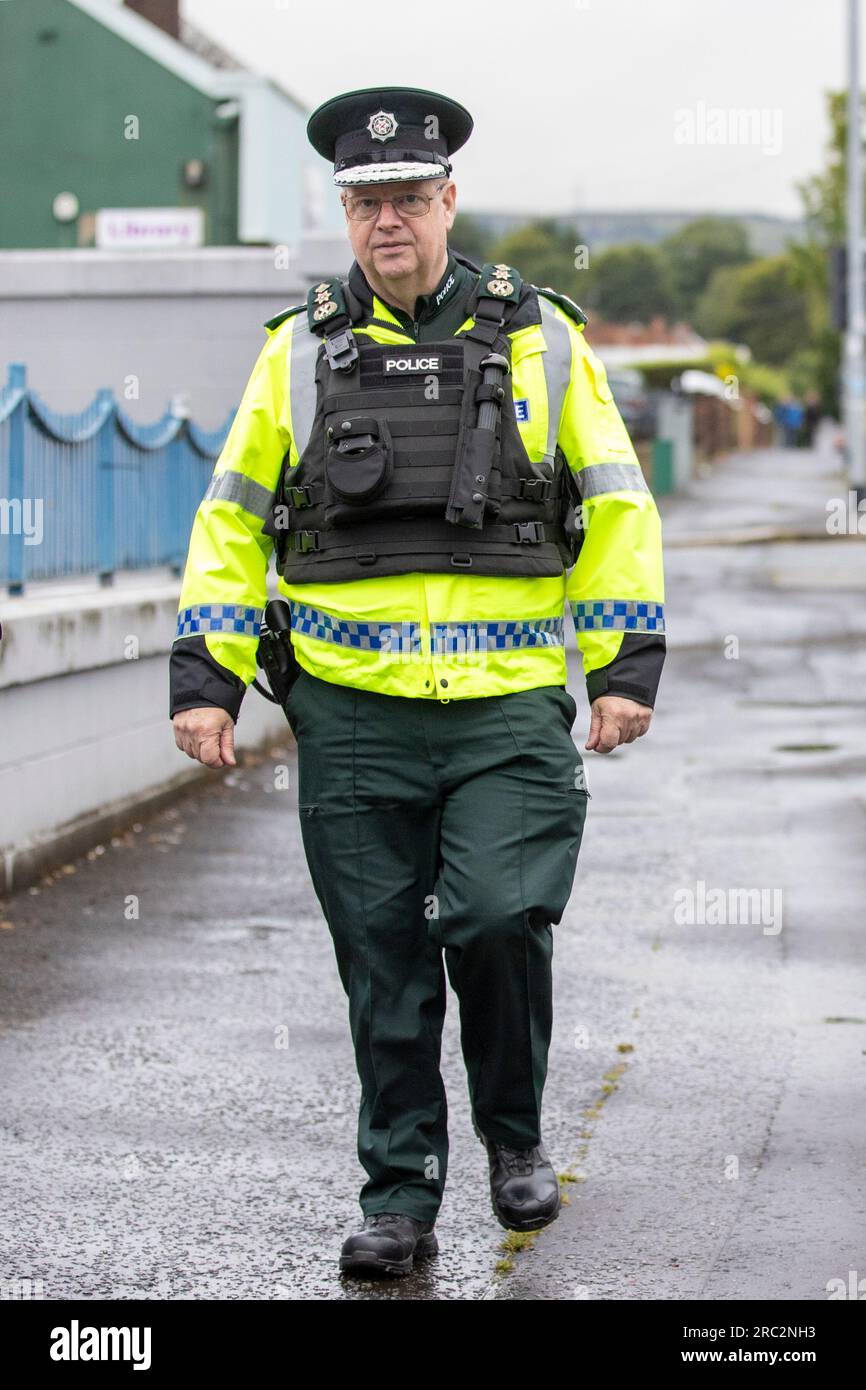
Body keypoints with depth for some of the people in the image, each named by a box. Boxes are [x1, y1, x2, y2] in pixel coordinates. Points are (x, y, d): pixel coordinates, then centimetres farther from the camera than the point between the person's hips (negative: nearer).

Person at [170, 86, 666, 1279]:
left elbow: (617, 508, 8)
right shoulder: (300, 351, 7)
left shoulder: (540, 338, 5)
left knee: (497, 923, -14)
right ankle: (399, 1201, 18)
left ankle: (515, 1133, 13)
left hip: (510, 712, -1)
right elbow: (233, 519, 10)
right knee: (386, 974, 5)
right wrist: (205, 677, 1)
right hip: (353, 717, 1)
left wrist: (629, 666, -1)